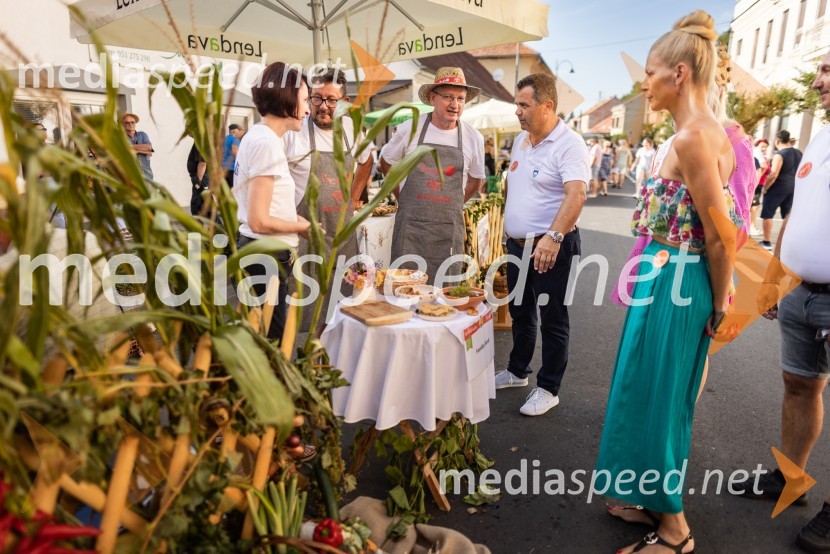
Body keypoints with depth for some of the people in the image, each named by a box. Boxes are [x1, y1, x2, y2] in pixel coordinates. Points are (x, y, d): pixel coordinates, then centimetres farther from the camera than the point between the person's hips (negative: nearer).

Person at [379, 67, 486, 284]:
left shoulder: (473, 138, 3)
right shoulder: (409, 129, -1)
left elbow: (476, 180, 17)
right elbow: (387, 163, 14)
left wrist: (451, 207, 11)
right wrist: (403, 198, 10)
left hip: (449, 229, 1)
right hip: (410, 224, -1)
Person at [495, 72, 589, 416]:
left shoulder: (569, 144, -15)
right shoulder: (521, 140, 10)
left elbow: (576, 195, -27)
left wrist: (553, 236, -40)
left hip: (551, 248, -8)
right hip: (517, 244, 8)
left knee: (552, 320, 4)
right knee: (520, 313, 19)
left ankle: (548, 389, 18)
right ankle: (517, 371, 37)